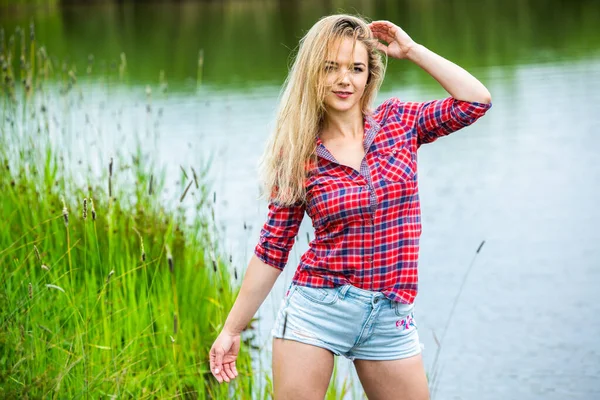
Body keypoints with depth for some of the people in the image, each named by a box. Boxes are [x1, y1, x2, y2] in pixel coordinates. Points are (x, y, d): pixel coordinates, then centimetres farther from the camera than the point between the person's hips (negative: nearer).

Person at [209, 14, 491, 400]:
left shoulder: (398, 122, 4)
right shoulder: (299, 155, -1)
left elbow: (477, 101, -8)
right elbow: (272, 250, 2)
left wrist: (411, 50, -3)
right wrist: (232, 329, 1)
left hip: (390, 320, 2)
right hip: (316, 309, -2)